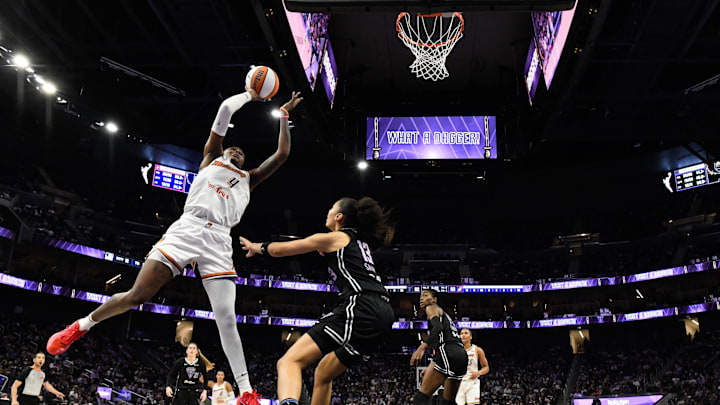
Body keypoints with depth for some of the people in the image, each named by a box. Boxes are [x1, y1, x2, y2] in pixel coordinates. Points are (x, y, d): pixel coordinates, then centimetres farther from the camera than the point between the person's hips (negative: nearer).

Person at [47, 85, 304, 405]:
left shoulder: (248, 180, 27)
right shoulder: (211, 159, 21)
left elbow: (282, 155, 23)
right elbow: (225, 110, 16)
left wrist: (284, 116, 26)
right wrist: (250, 95, 26)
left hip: (218, 243, 2)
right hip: (187, 230, -1)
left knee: (226, 319, -8)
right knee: (137, 295, -8)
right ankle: (82, 326, 18)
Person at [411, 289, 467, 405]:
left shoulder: (432, 308, 9)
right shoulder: (443, 314, 34)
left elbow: (438, 327, -12)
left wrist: (422, 347, -26)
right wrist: (431, 368, 33)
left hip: (448, 353, -9)